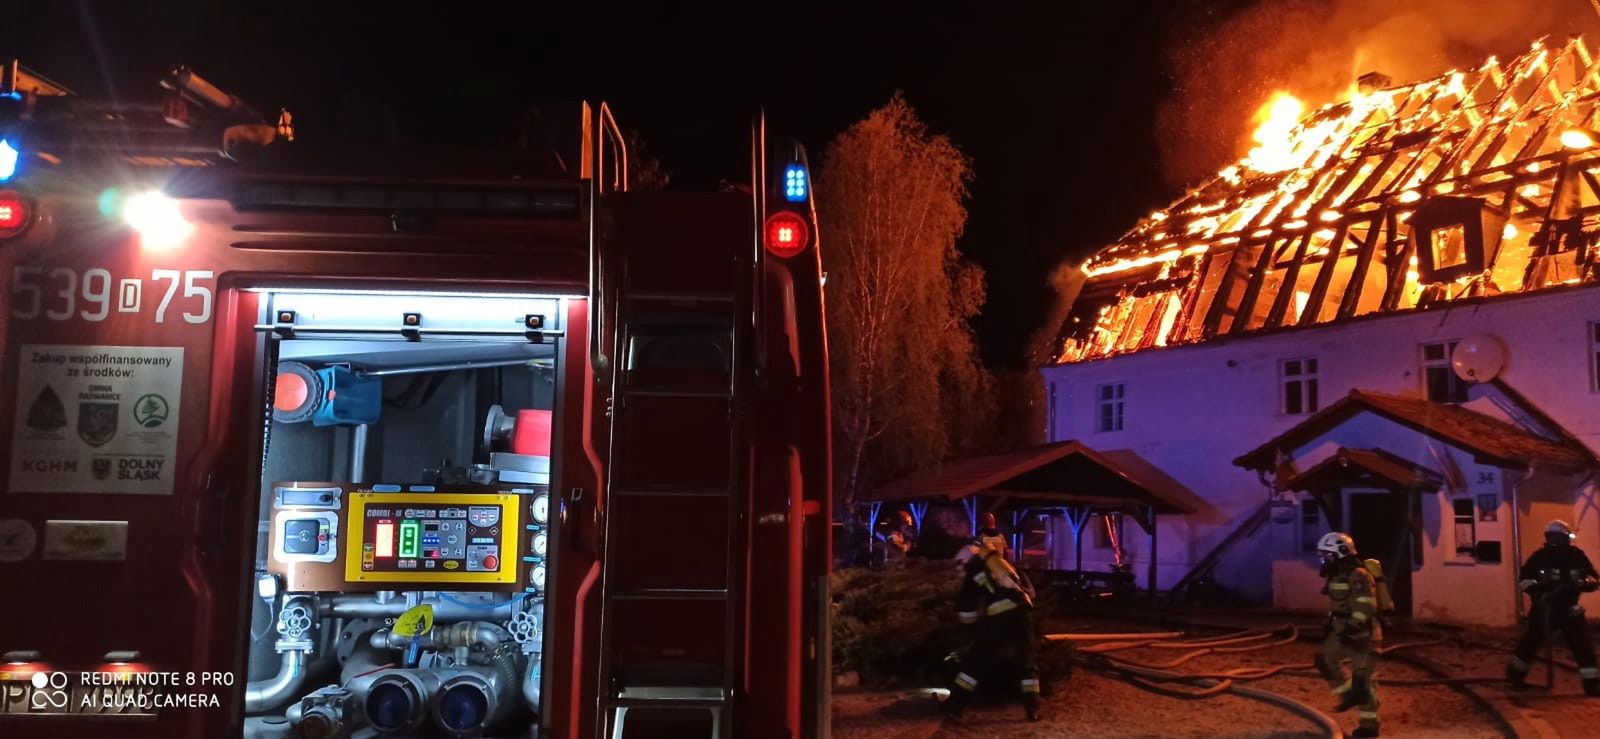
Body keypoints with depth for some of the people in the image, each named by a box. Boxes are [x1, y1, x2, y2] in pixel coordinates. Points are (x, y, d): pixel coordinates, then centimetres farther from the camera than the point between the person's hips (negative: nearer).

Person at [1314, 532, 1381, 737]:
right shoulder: (1337, 575, 11)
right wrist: (1330, 626, 21)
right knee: (1324, 659, 9)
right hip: (1344, 631, 10)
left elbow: (1366, 607, -27)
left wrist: (1352, 629, -29)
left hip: (1362, 634, -10)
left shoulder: (1358, 575, -21)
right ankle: (1348, 694, 19)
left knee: (1362, 678, -4)